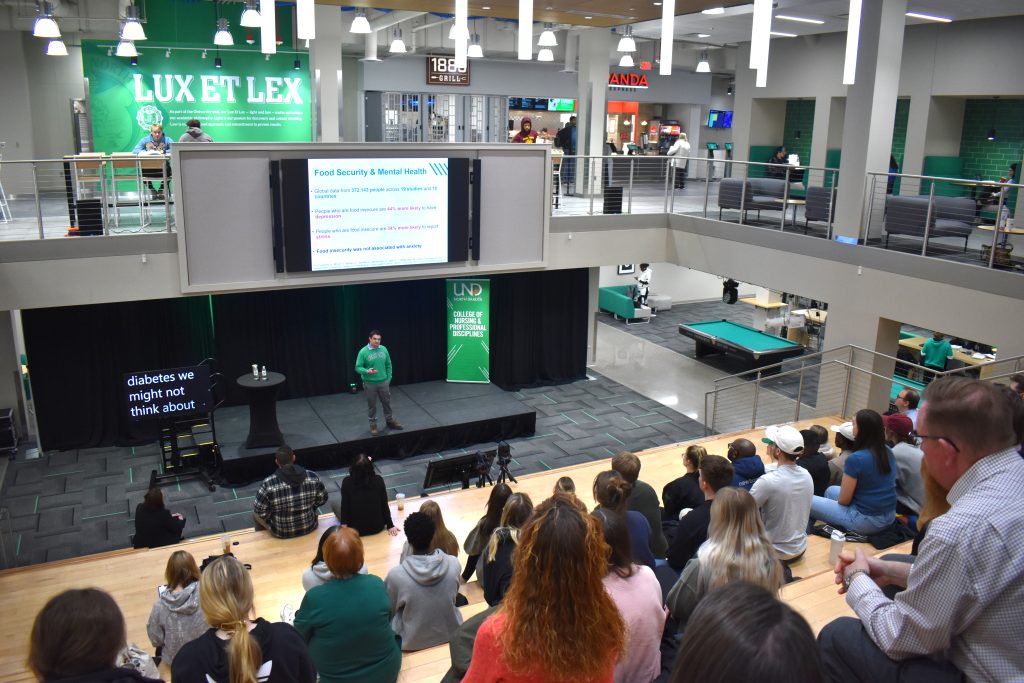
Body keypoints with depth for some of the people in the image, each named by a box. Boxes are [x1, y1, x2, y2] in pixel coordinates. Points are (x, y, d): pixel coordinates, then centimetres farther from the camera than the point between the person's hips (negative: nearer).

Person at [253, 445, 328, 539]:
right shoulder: (312, 477, -16)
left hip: (281, 533, -2)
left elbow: (260, 512, -16)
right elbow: (322, 499, -4)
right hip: (309, 527, 2)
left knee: (255, 513, 26)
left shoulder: (268, 484, -25)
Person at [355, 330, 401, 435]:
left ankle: (390, 421, 34)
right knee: (371, 405, 9)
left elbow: (388, 365, 8)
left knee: (387, 402, 16)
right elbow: (358, 367, -11)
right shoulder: (363, 352, -12)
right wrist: (367, 371, -29)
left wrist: (388, 378, 5)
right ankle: (373, 425, 24)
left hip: (383, 382, 3)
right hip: (370, 384, -3)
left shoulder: (383, 349, -1)